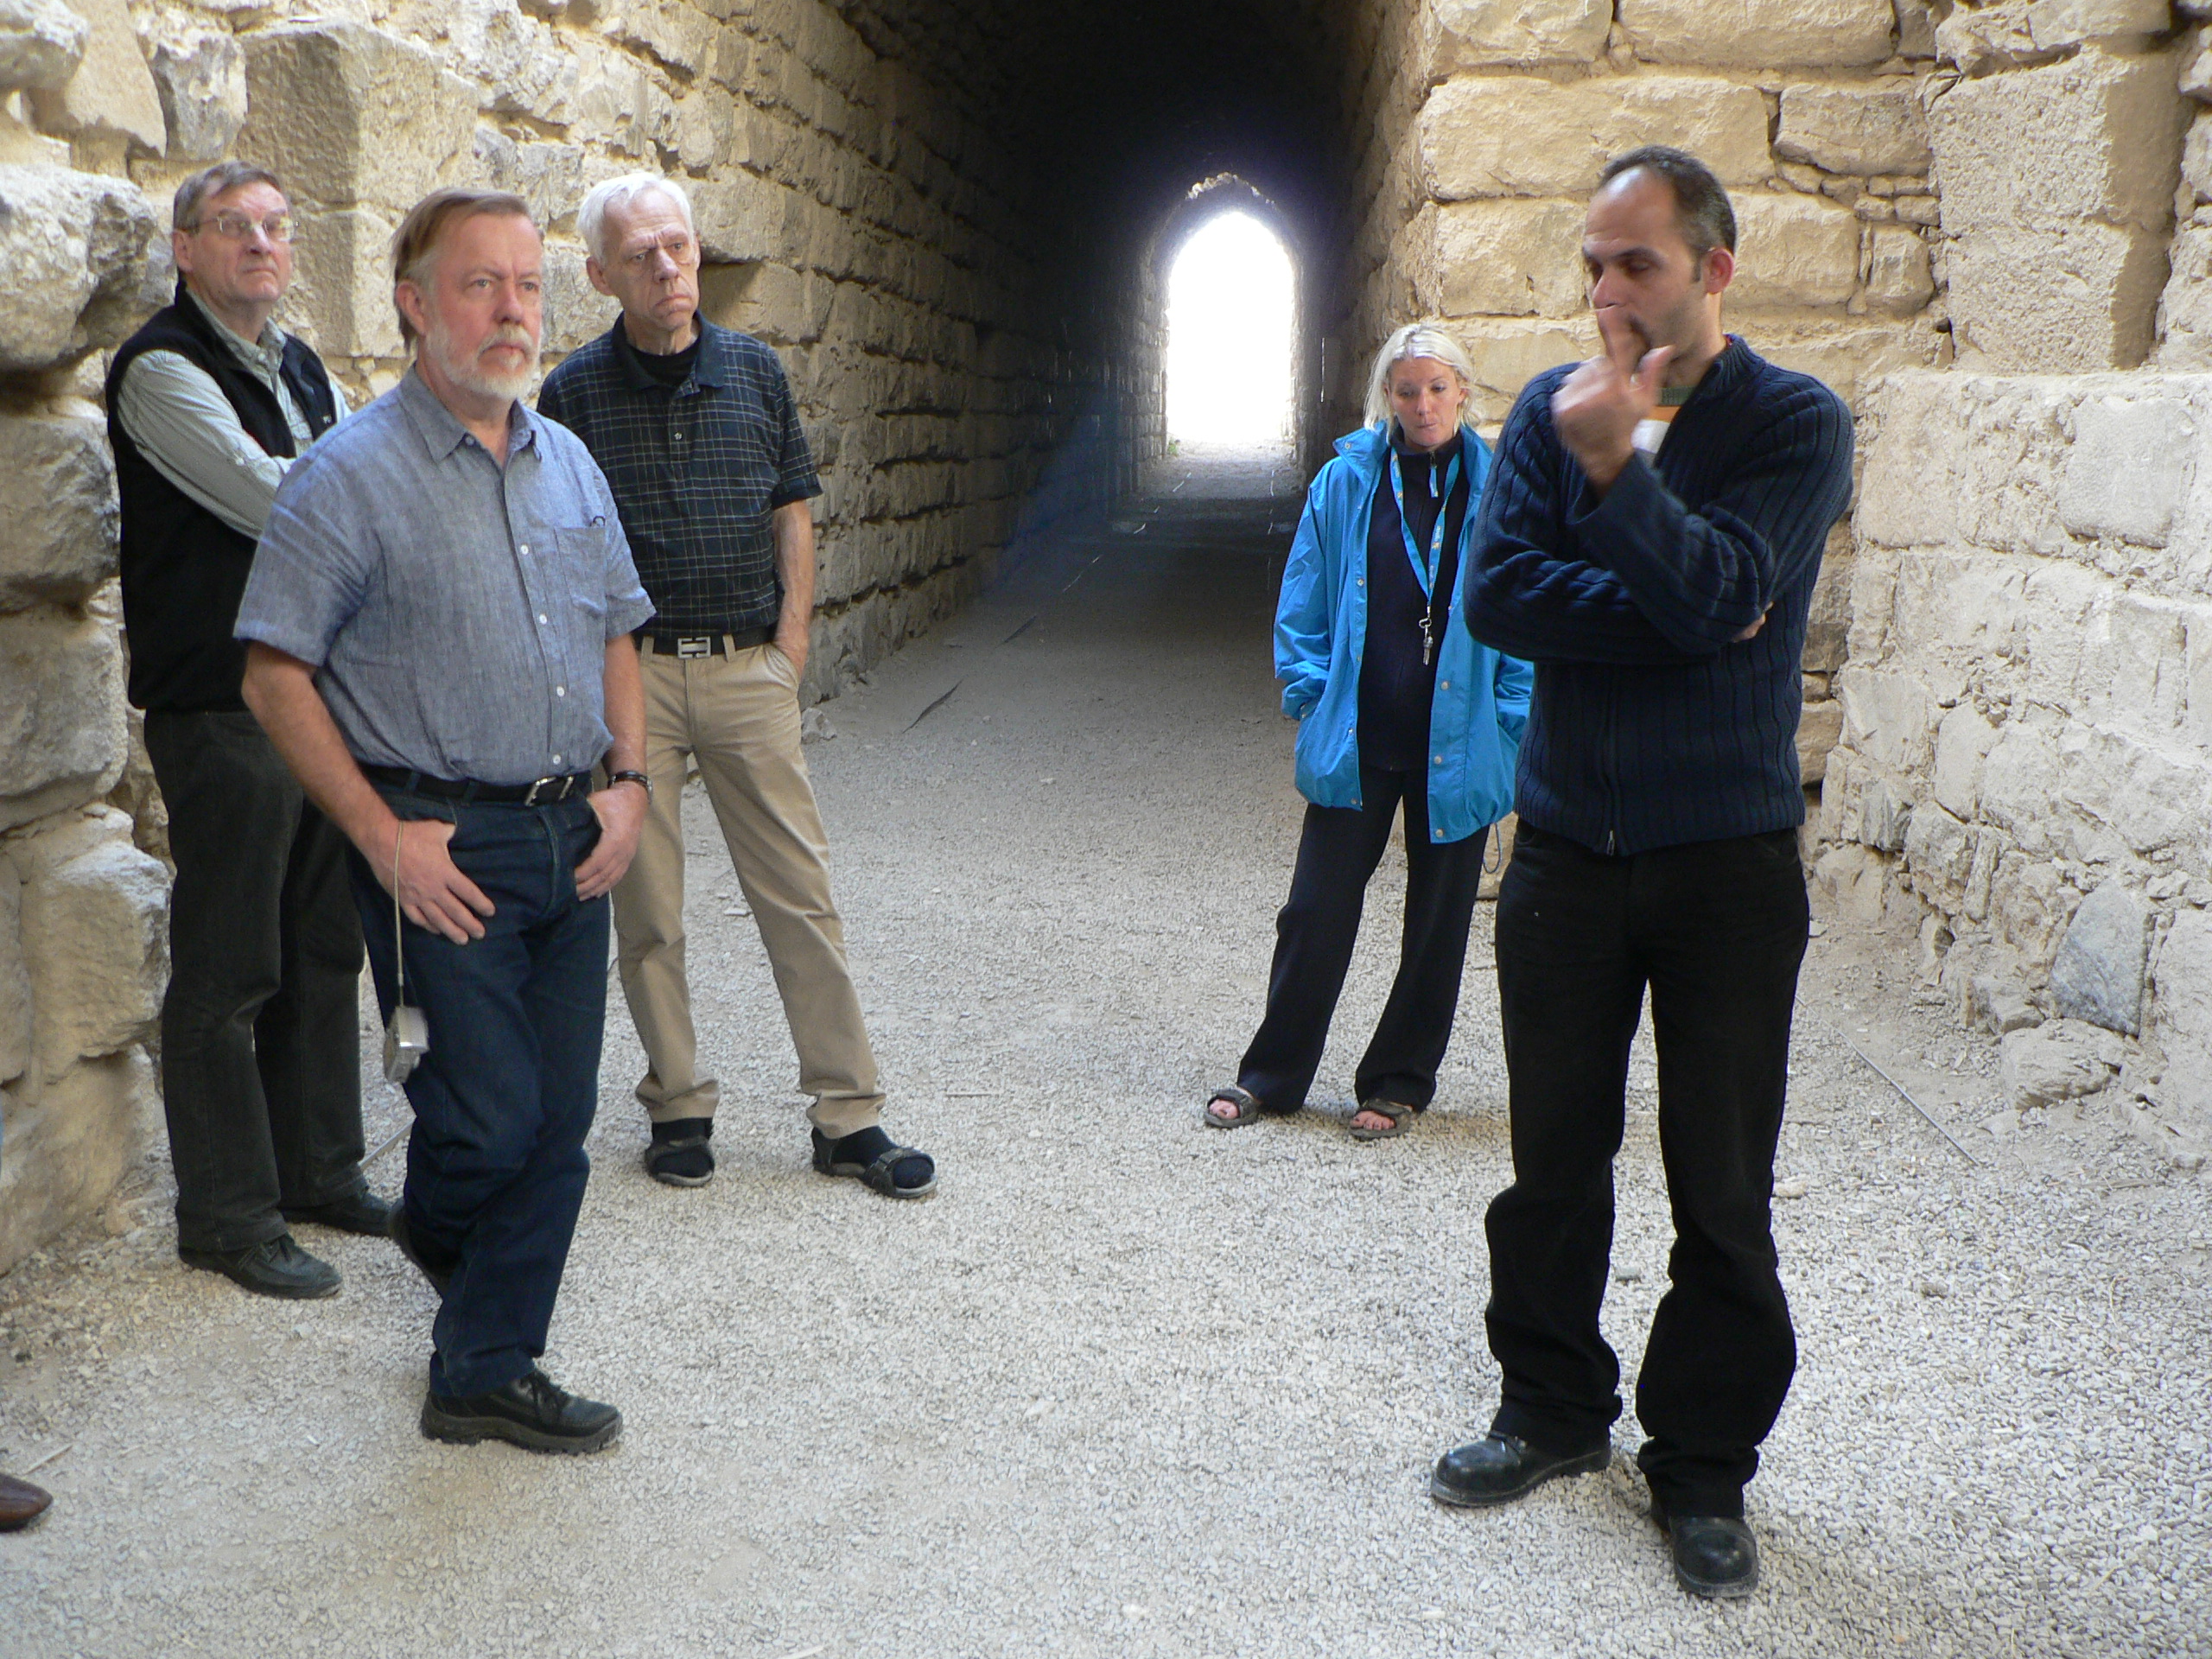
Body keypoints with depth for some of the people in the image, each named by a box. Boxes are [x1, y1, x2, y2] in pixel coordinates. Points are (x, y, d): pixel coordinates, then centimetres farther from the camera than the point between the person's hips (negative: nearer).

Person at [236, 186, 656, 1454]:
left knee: (558, 1122, 7)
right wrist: (385, 837, -14)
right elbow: (277, 677, -9)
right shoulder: (353, 476, -8)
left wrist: (629, 782, 5)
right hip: (441, 846, -6)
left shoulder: (570, 465, 12)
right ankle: (438, 1230, 30)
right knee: (488, 1116, -6)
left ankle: (486, 1373, 22)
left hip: (574, 842, 6)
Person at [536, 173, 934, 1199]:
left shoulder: (756, 373, 7)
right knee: (647, 909, 6)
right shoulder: (575, 393, 0)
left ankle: (849, 1116, 9)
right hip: (631, 673, -1)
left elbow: (793, 515, 11)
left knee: (801, 894, 2)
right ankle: (678, 1107, 21)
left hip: (748, 667, 2)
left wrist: (789, 648, 2)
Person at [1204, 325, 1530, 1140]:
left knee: (1438, 920, 10)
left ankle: (1398, 1081, 26)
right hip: (1356, 739, 0)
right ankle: (1271, 1075, 19)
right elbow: (1303, 606, 7)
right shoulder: (1346, 481, 2)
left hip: (1458, 746, 0)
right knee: (1317, 911, 4)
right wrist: (1312, 698, -1)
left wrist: (1511, 722, -5)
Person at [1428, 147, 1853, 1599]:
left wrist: (1615, 464, -27)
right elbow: (1496, 594, -7)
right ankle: (1556, 1410, 31)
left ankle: (1704, 1465, 21)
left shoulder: (1796, 425, -5)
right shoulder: (1552, 409, 5)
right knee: (1554, 1156, 13)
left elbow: (1725, 595, -20)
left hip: (1729, 860, -3)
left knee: (1721, 1183, 4)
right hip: (1567, 845, 3)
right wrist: (1674, 615, -14)